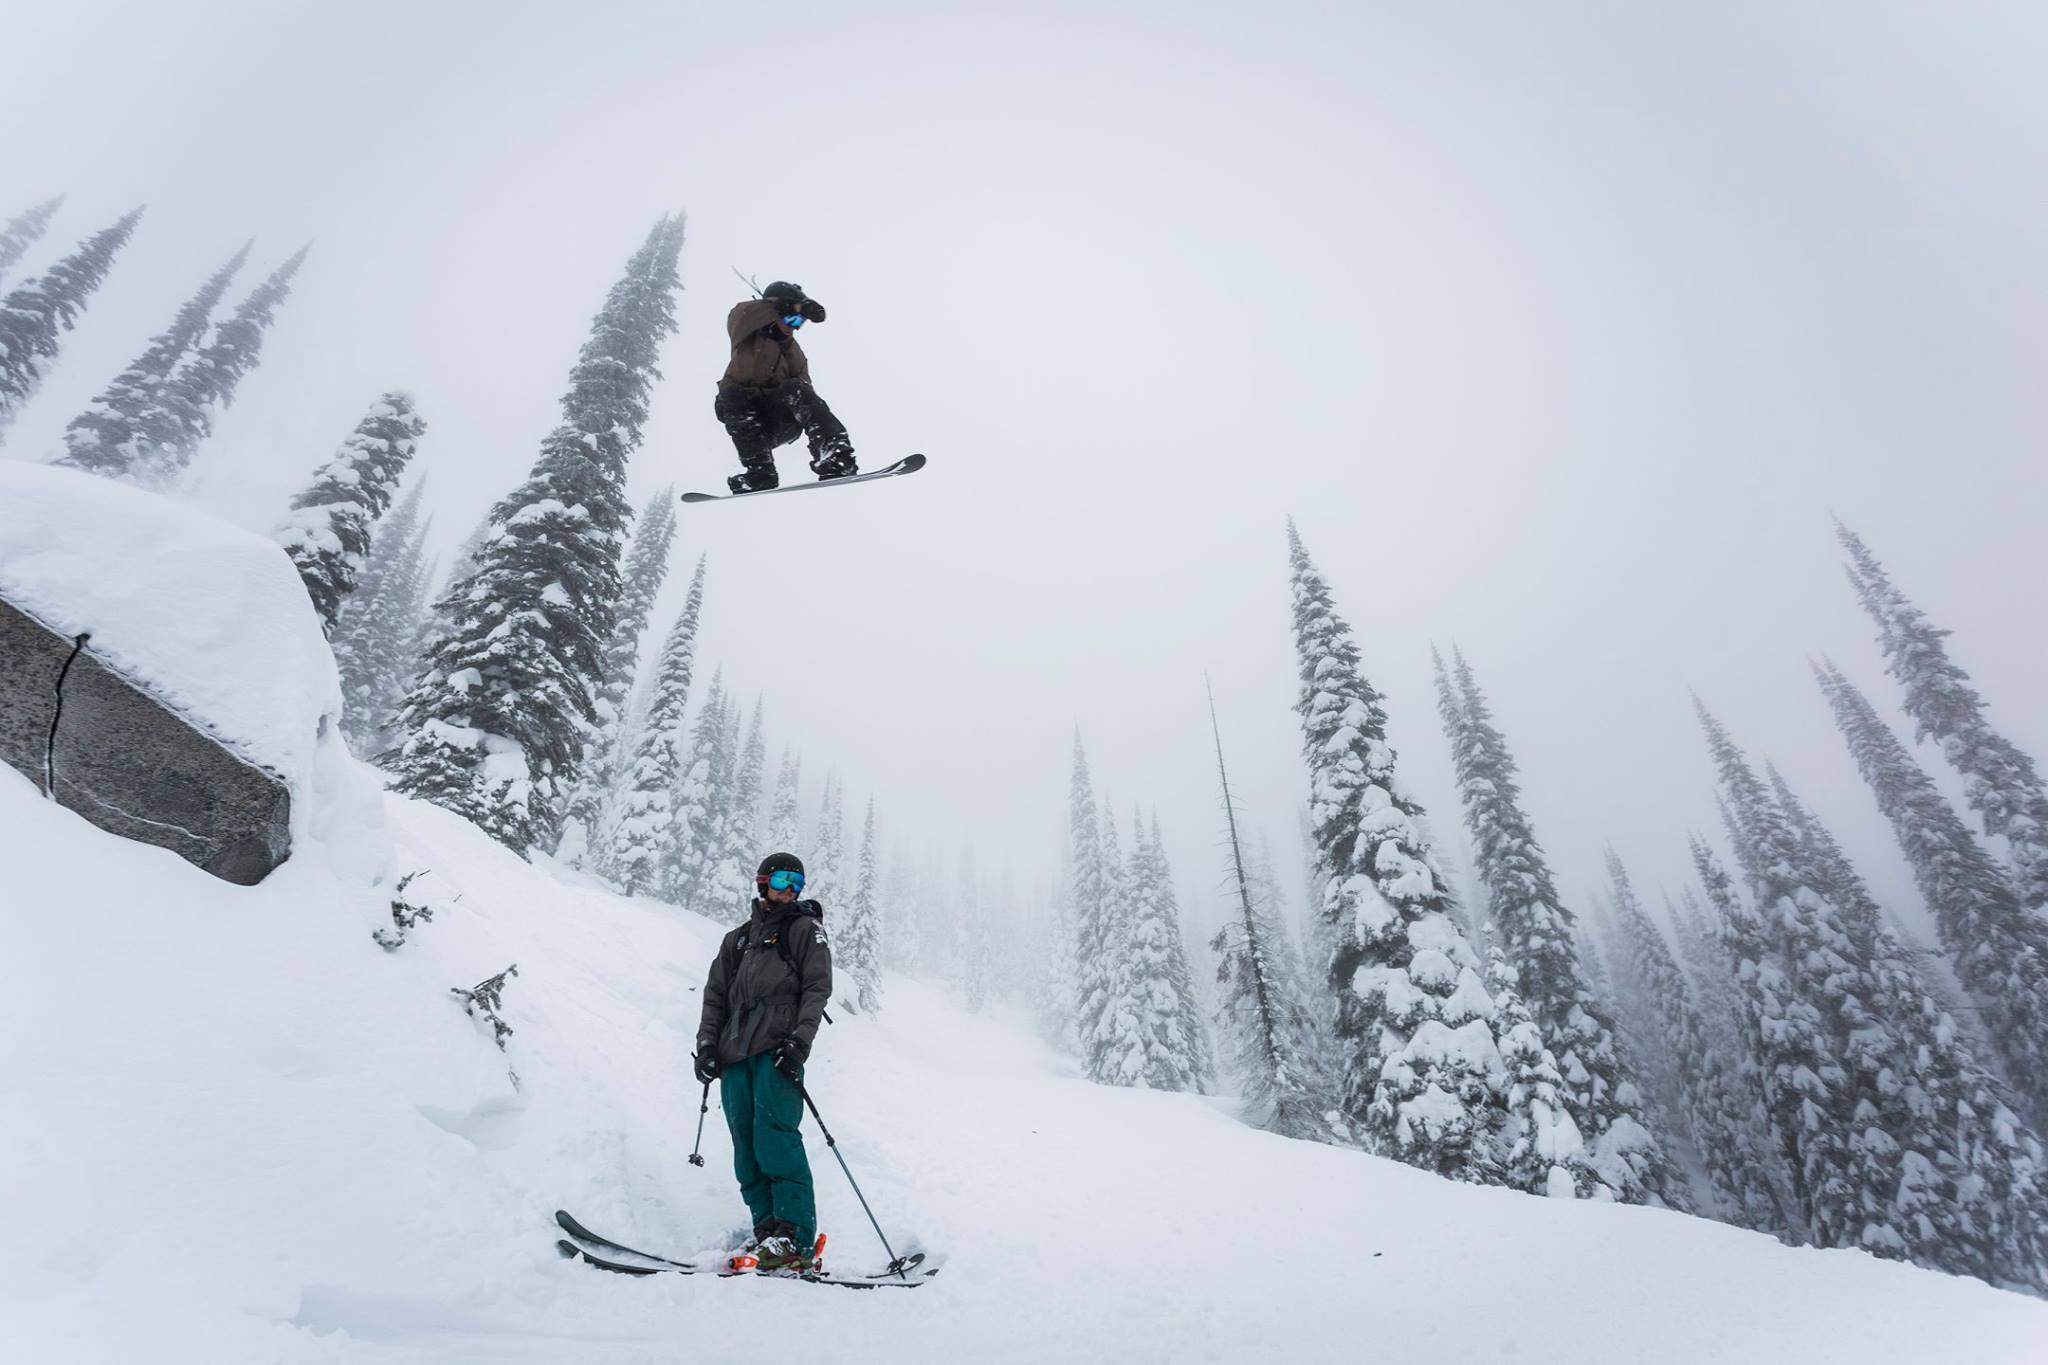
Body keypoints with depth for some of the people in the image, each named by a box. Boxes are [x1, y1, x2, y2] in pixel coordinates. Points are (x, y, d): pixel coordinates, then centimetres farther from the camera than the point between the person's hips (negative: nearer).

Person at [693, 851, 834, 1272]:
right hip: (736, 1053, 5)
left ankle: (796, 1240, -16)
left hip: (778, 1049, -5)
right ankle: (766, 1230, 4)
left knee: (774, 1135, -16)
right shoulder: (737, 939, 25)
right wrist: (706, 1044, 6)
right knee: (746, 1147, -1)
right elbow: (715, 995, 21)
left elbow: (817, 989, 0)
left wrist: (799, 1040, -14)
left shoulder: (805, 929, 10)